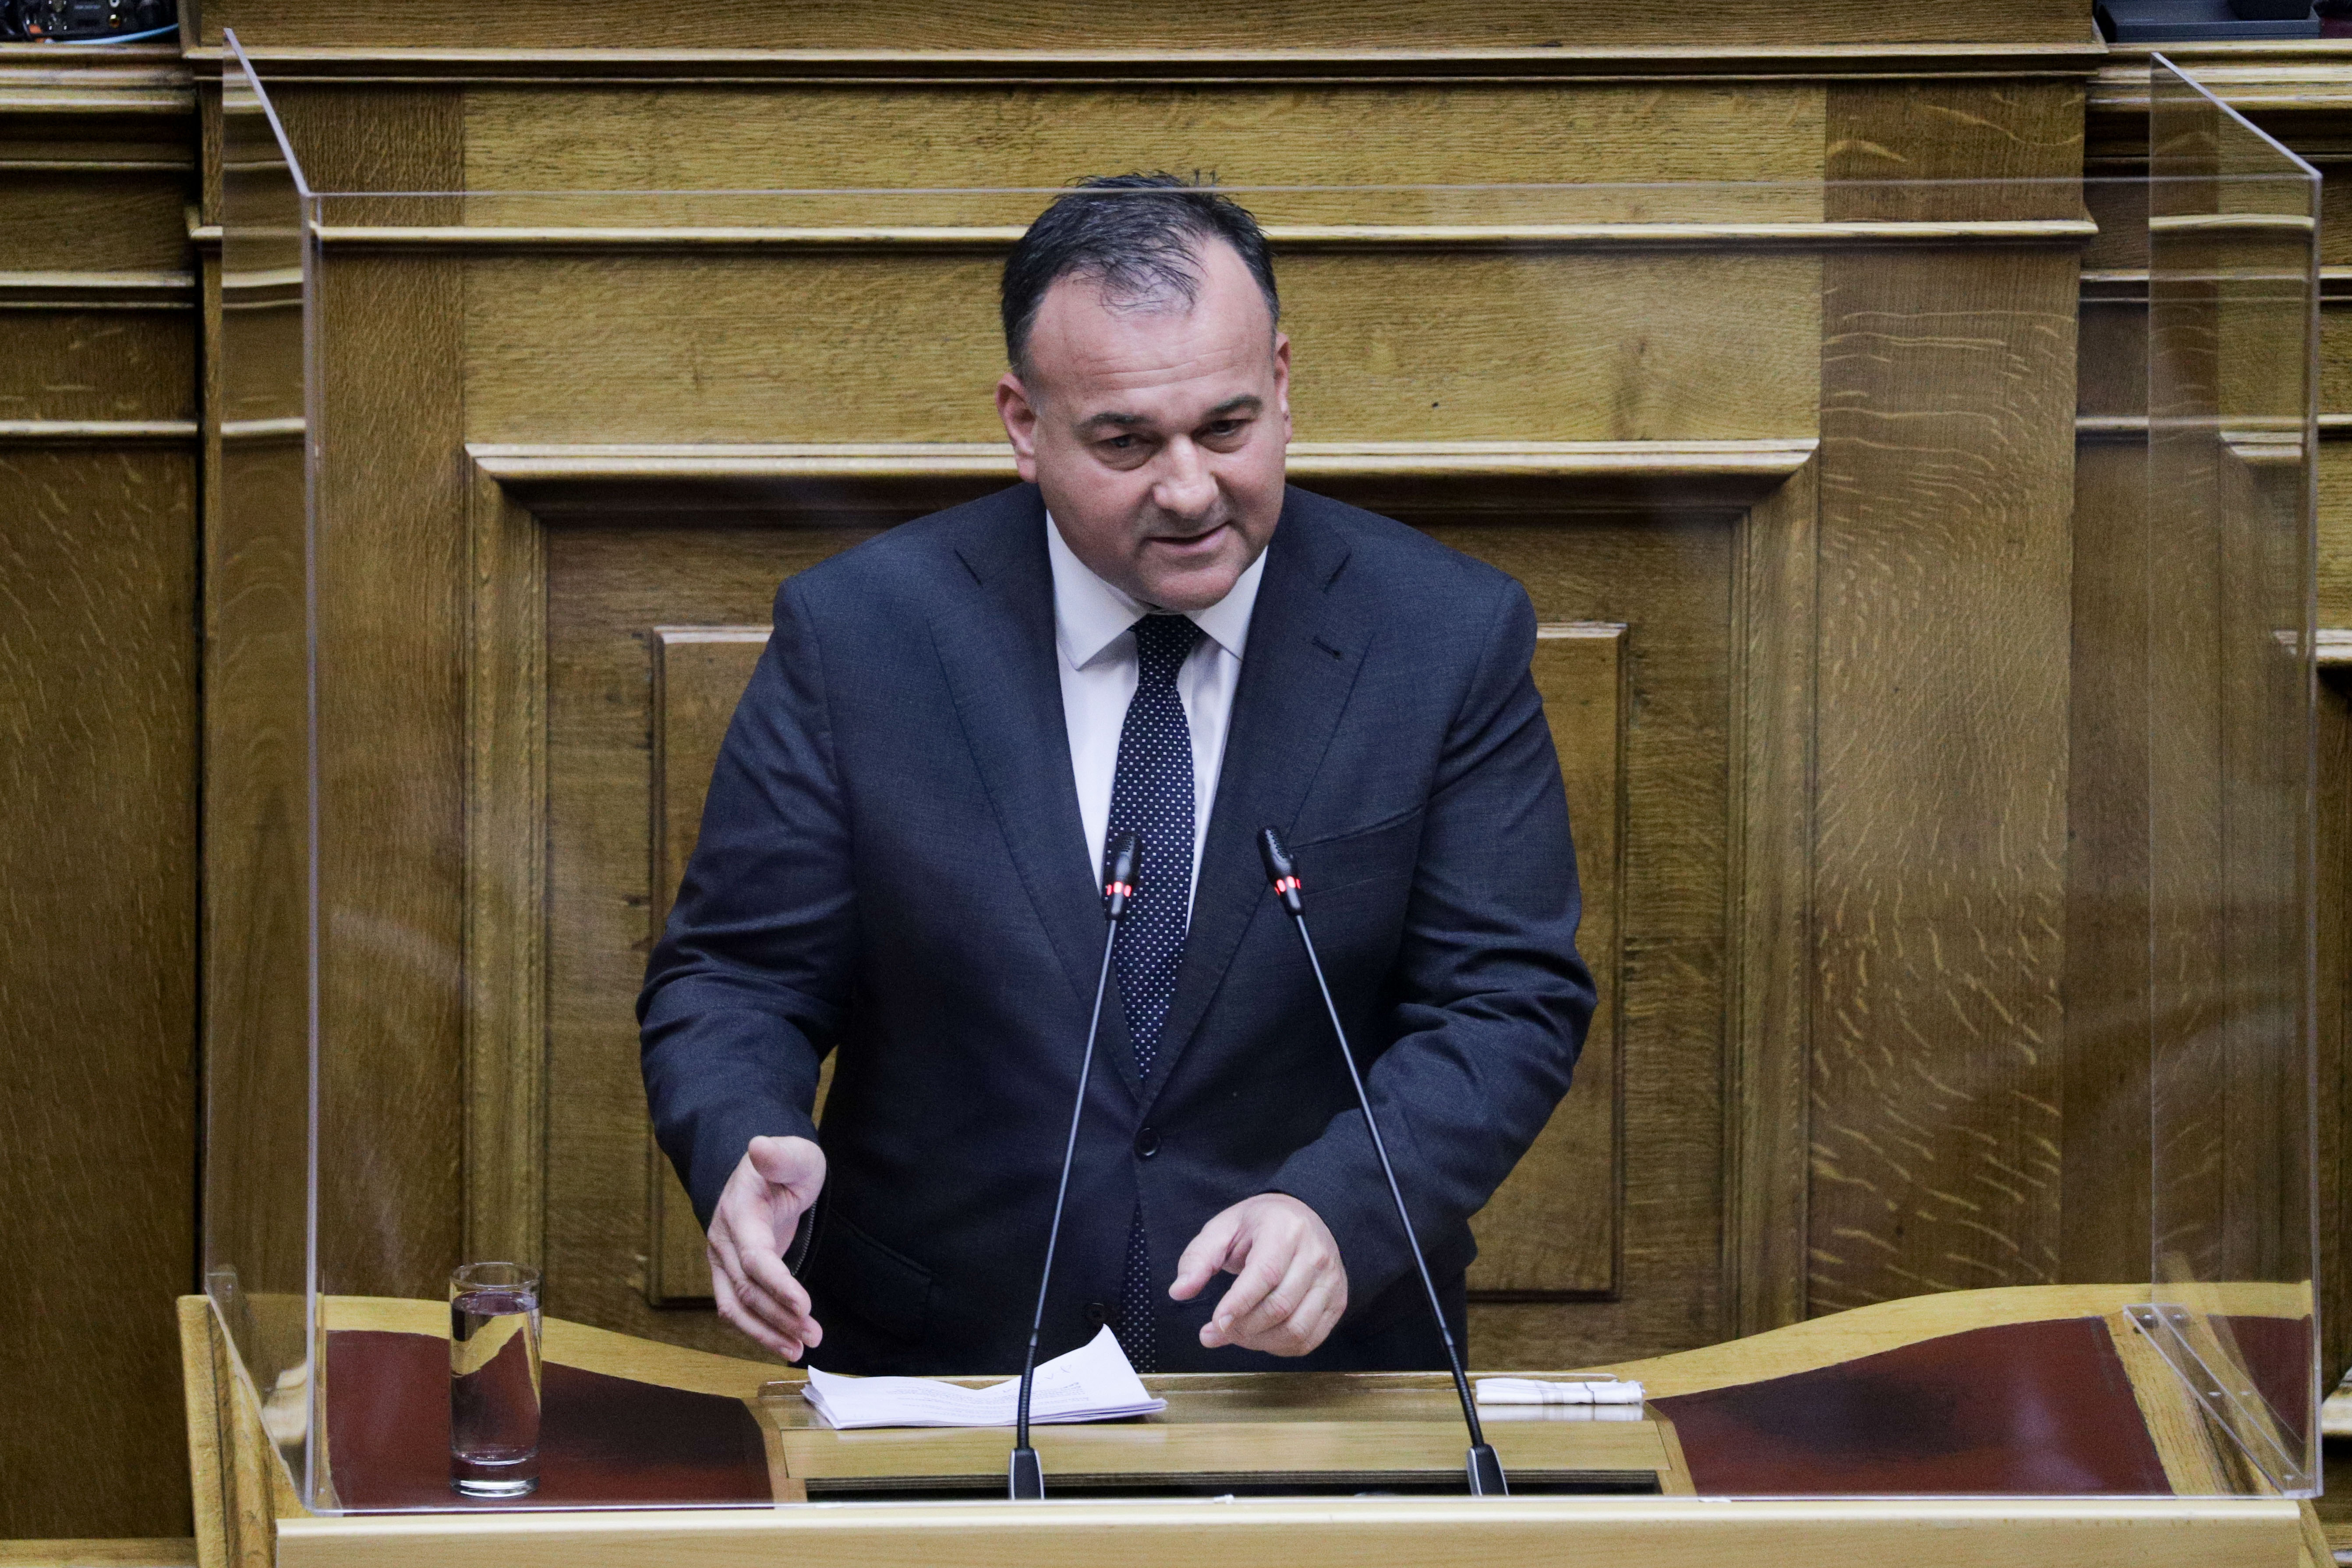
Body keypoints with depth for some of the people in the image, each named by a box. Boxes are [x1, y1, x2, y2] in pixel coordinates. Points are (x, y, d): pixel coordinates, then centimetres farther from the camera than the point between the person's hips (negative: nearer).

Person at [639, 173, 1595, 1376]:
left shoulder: (1448, 636, 0)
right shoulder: (855, 633, 0)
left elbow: (1507, 1001, -1)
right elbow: (736, 978, 3)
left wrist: (1338, 1214, -19)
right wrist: (748, 1146, -20)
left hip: (1312, 1370, 0)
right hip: (940, 1360, 0)